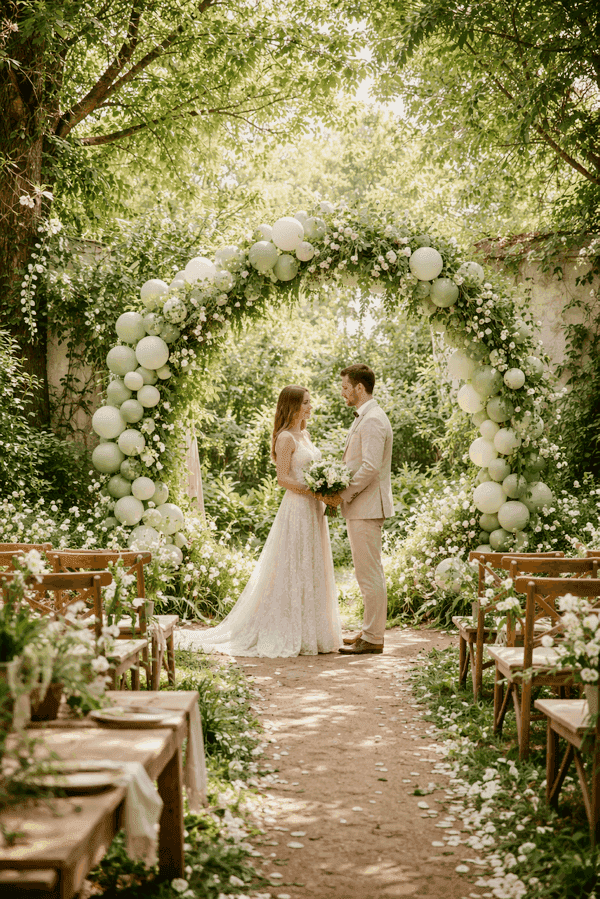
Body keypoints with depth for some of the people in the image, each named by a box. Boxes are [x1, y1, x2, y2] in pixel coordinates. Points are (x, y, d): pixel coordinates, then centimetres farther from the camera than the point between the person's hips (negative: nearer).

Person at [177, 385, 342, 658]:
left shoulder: (305, 435, 16)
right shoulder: (286, 438, -11)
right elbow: (283, 478, -16)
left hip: (313, 510, 9)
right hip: (296, 508, -9)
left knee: (312, 571, 11)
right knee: (293, 570, -6)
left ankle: (308, 632, 17)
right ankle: (288, 633, 0)